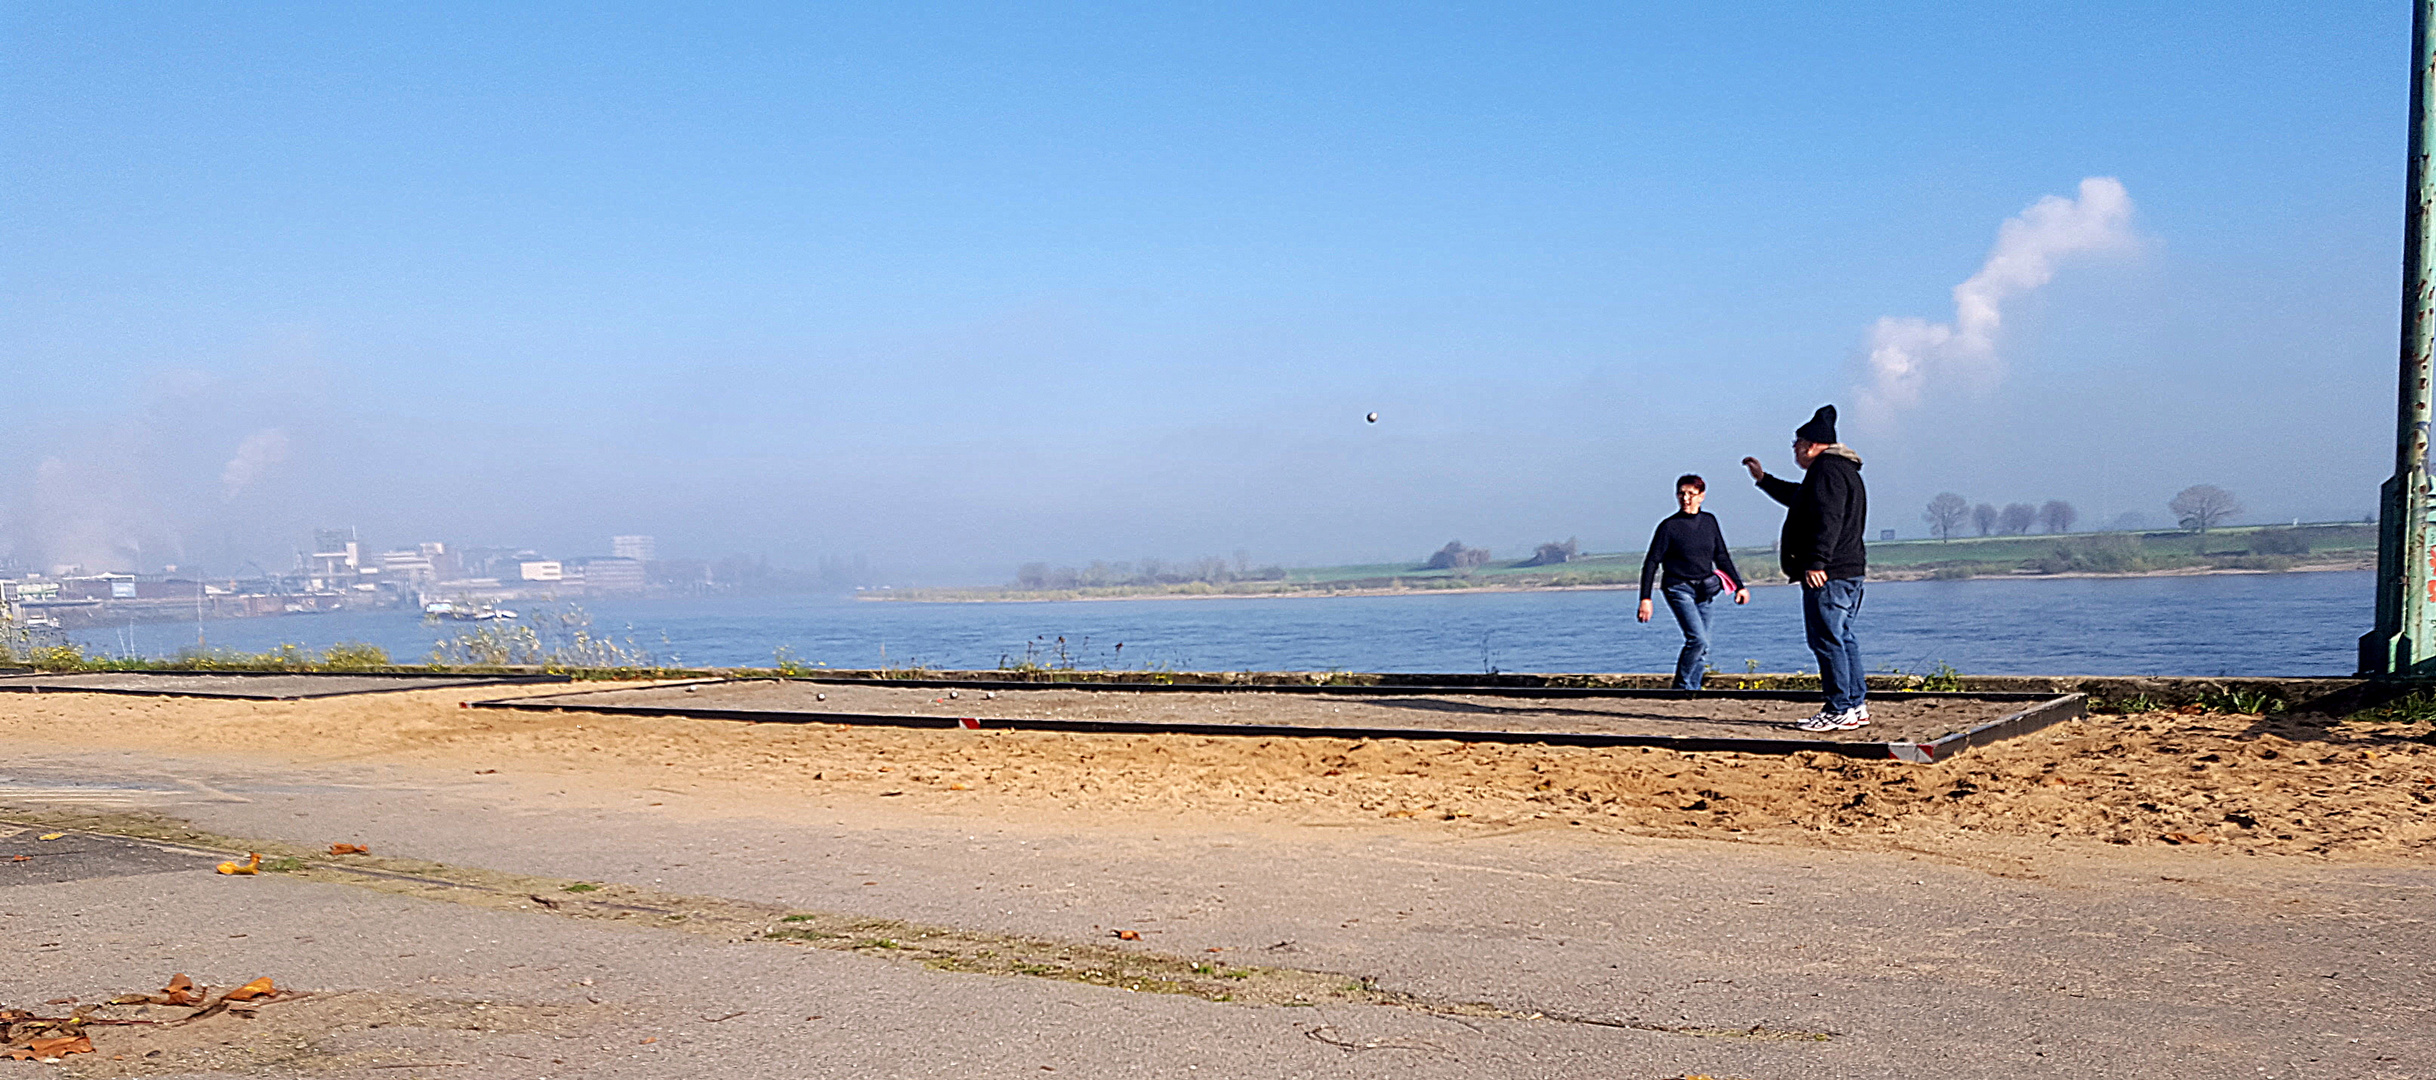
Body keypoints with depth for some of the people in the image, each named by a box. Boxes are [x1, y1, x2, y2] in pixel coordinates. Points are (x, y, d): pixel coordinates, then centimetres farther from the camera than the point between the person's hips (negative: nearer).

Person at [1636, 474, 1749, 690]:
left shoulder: (1709, 521, 8)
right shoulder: (1669, 526, -6)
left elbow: (1722, 557, 18)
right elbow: (1651, 562, -6)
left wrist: (1739, 586, 15)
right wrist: (1645, 598, -12)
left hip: (1703, 591, 6)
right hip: (1679, 589, -6)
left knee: (1702, 648, 4)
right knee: (1698, 639, -20)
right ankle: (1680, 688, -8)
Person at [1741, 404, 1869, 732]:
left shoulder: (1826, 470, -12)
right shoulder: (1843, 470, 23)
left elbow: (1827, 520, -24)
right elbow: (1798, 497, 40)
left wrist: (1815, 563, -29)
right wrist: (1763, 480, 44)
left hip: (1827, 575, -11)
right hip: (1850, 570, 11)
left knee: (1826, 640, -9)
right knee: (1843, 638, 13)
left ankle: (1840, 711, -9)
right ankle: (1856, 706, 15)